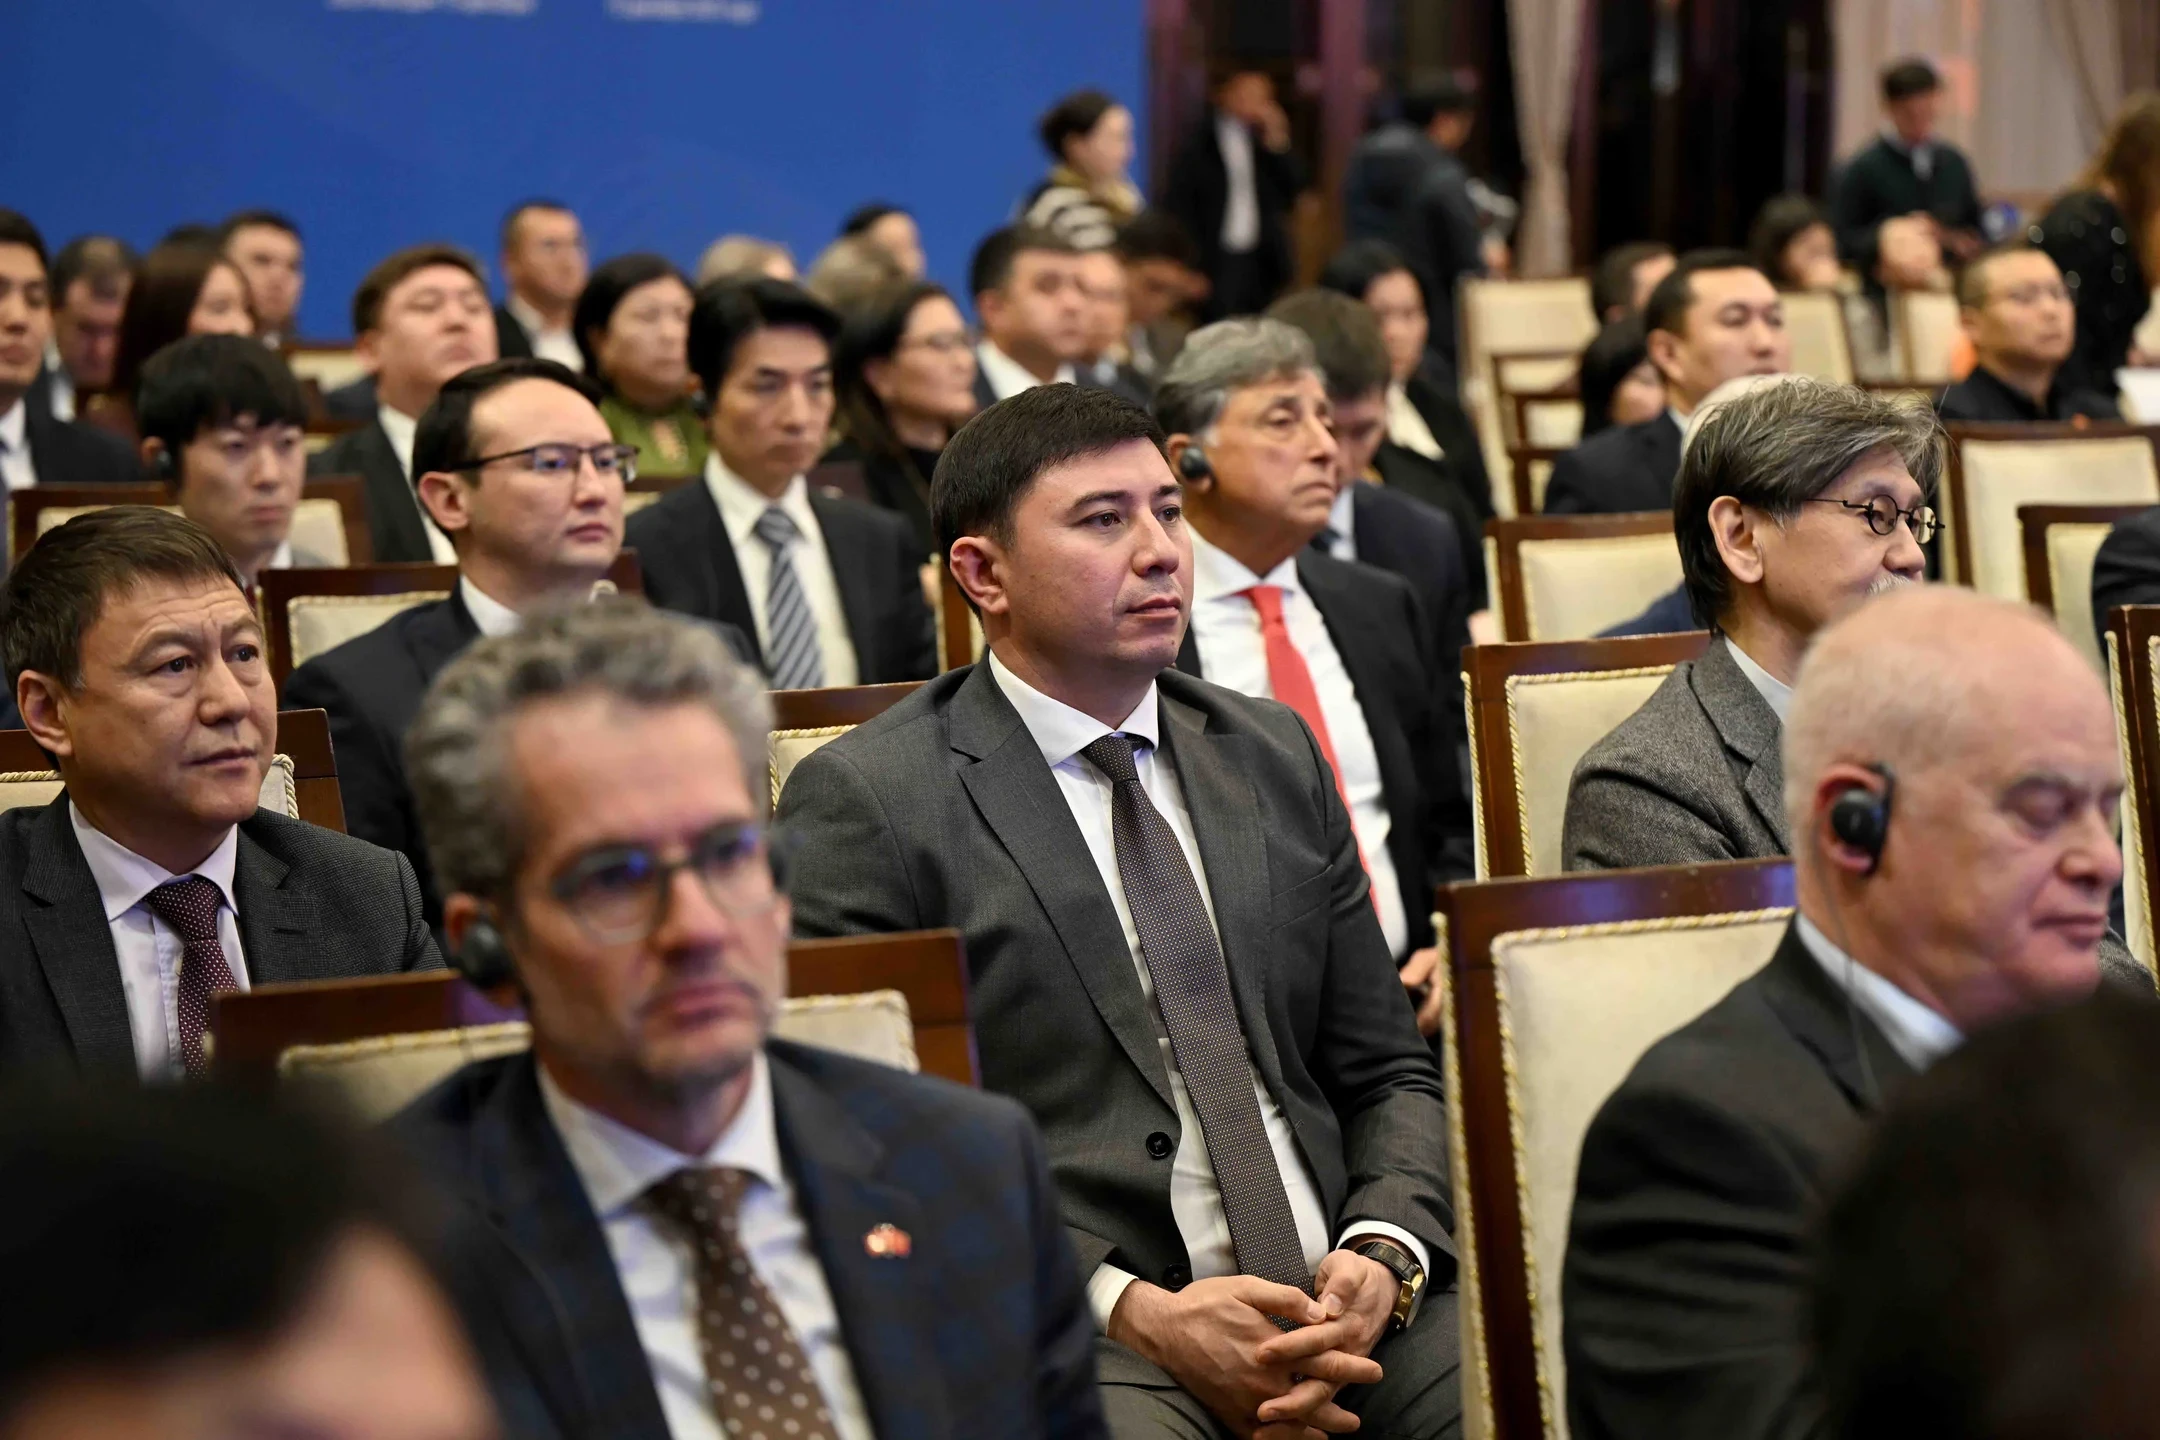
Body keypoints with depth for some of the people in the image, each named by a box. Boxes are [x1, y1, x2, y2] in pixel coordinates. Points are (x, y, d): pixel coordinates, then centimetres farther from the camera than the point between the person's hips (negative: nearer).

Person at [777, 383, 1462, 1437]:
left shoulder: (1273, 756, 18)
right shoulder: (866, 801, 0)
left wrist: (1385, 1259, -2)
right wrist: (1136, 1313, -15)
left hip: (1343, 1299, 5)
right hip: (1064, 1333, -5)